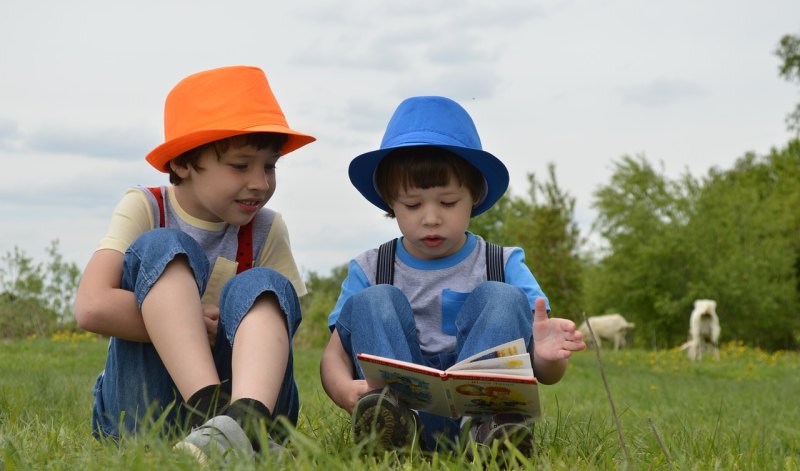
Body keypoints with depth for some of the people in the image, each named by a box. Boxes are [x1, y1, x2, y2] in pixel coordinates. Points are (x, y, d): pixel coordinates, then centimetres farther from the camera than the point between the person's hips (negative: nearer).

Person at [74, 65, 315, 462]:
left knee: (263, 287, -21)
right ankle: (214, 412, -43)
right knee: (161, 248, -19)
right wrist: (199, 324, -17)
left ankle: (246, 418, -53)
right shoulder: (144, 209, -3)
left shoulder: (267, 231, 5)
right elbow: (92, 307, -19)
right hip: (139, 410, -2)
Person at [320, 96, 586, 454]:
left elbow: (546, 375, 2)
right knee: (373, 301, -15)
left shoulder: (505, 266, 9)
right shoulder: (368, 271, 11)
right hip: (397, 413, 1)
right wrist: (345, 391, -25)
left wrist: (547, 356, -25)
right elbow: (334, 355, 1)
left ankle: (481, 422, -41)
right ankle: (393, 411, -43)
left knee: (503, 298, -17)